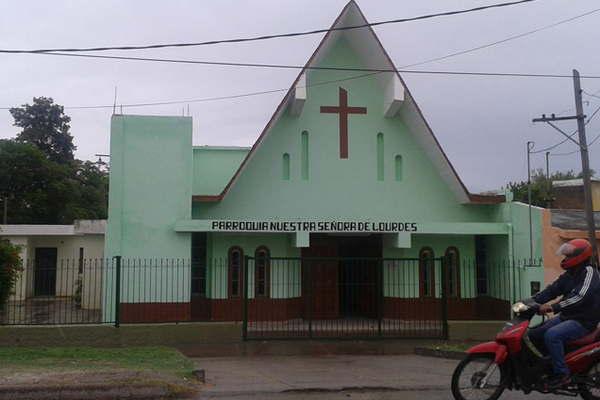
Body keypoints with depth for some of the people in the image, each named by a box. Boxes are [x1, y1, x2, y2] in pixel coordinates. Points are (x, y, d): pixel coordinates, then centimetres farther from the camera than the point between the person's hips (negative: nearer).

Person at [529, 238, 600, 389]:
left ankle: (562, 373, -21)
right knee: (533, 334, 3)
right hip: (566, 317, 9)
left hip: (584, 321, -9)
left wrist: (554, 307, -39)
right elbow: (552, 290, 6)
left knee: (552, 335, -31)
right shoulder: (569, 275, 13)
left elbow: (580, 297, -30)